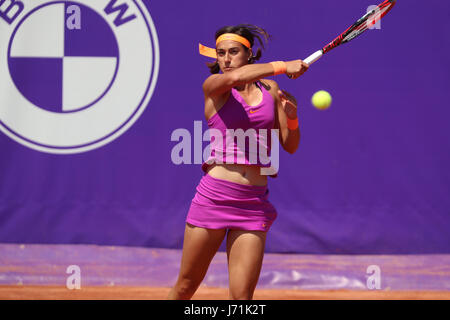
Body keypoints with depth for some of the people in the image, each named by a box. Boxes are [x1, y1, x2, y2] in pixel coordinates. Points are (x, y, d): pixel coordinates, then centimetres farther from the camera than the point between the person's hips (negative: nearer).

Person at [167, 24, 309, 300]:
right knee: (186, 286, 5)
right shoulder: (214, 86, 0)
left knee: (242, 296, -5)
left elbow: (290, 146, 14)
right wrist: (283, 66, -21)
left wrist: (292, 117, -5)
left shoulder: (270, 90, 11)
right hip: (215, 195, -2)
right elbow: (234, 77, -25)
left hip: (254, 203, 3)